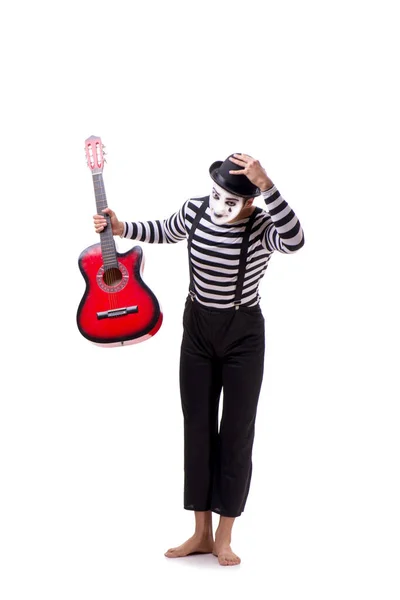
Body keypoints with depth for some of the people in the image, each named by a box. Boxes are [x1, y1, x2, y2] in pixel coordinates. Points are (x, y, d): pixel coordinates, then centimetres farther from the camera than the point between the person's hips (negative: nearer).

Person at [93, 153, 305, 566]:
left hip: (243, 335, -4)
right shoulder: (195, 210, -7)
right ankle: (201, 533, 21)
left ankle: (224, 537, 16)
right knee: (197, 428, 9)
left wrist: (267, 186, -50)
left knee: (237, 432, 2)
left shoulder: (263, 226, -21)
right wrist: (121, 228, 4)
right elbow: (164, 232, 15)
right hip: (197, 329, 5)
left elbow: (295, 241, -45)